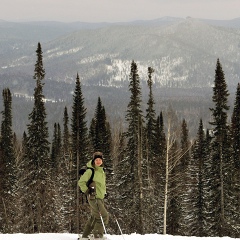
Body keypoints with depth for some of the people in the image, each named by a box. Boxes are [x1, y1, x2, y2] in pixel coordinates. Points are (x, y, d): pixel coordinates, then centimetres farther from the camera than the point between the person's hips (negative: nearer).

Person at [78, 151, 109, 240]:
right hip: (93, 197, -9)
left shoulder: (102, 171, 16)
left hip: (100, 198, 9)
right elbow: (81, 182, -9)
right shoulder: (90, 171, -9)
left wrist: (103, 193, 20)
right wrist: (87, 191, -15)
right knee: (103, 215, -17)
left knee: (94, 217, 12)